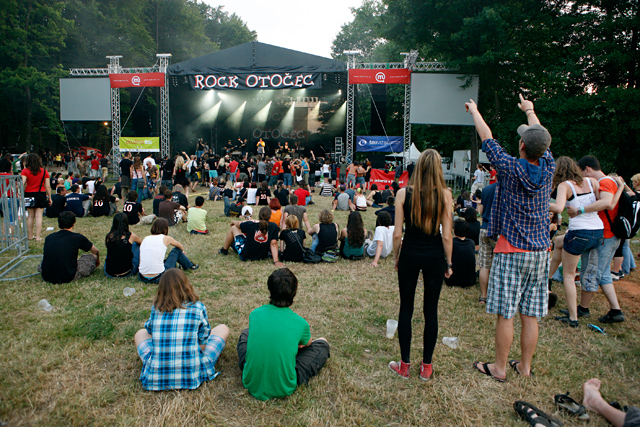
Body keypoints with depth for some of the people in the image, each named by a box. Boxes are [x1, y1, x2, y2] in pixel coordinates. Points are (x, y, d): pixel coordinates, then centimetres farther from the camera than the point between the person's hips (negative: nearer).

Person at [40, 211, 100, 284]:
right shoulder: (78, 238, -2)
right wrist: (97, 261, 41)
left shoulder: (49, 237, 8)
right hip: (68, 278, -5)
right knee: (93, 257, 12)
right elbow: (96, 252, 16)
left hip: (47, 277, 5)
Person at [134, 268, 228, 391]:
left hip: (155, 379, 3)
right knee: (223, 329, 13)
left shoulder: (155, 309, 2)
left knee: (140, 333, 27)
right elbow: (203, 345, 4)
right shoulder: (198, 307, -3)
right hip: (192, 378, -2)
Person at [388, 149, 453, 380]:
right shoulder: (444, 194, -8)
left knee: (406, 309, 11)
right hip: (434, 256, 0)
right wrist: (448, 263, 5)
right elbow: (446, 235, -7)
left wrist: (396, 257, 9)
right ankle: (426, 366, 22)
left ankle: (404, 364, 20)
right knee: (431, 311, 12)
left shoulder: (403, 193, -7)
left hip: (409, 255, 0)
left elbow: (397, 233, -6)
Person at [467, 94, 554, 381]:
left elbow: (487, 140, 0)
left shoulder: (510, 169, -13)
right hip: (540, 251, 6)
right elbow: (543, 141, 19)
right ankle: (525, 366, 23)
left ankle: (499, 368, 13)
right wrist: (530, 110, 36)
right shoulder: (548, 168, 0)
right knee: (530, 315, 11)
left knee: (505, 314, 3)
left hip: (511, 251, -5)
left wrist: (474, 111, 16)